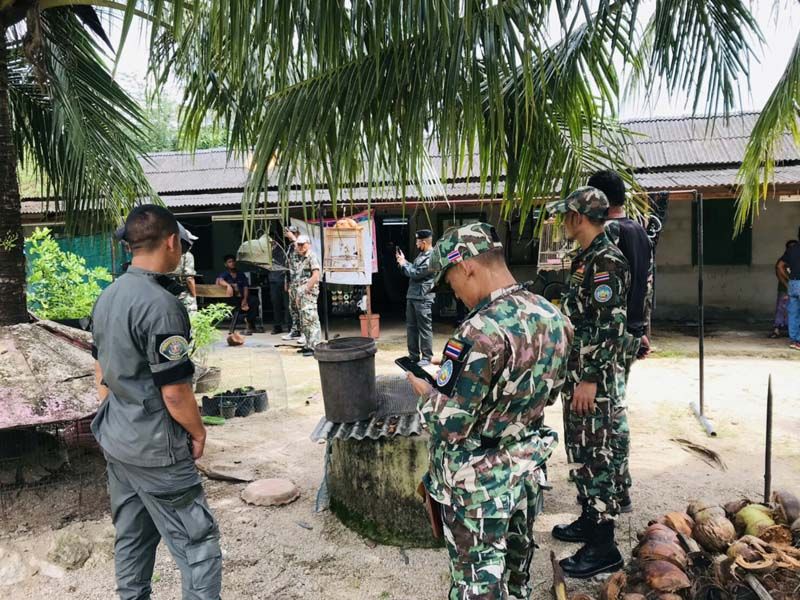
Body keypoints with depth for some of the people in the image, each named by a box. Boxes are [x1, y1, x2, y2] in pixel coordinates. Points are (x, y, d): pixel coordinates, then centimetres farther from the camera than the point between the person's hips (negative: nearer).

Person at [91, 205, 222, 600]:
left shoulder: (106, 298, 6)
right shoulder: (161, 305, -23)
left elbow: (101, 372, 14)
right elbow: (174, 391, -22)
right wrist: (198, 432, -6)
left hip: (115, 440, 9)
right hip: (156, 449, -9)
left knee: (131, 537, 20)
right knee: (197, 541, 1)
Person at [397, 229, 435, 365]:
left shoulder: (432, 258, -16)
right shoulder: (422, 254, 16)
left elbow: (415, 274, -18)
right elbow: (413, 270, 21)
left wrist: (403, 264, -4)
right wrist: (403, 261, 11)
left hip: (423, 298, -10)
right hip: (412, 296, 10)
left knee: (424, 328, -2)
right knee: (411, 327, 13)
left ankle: (426, 357, 5)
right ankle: (413, 356, 21)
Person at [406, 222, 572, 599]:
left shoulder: (482, 332, -29)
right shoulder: (554, 316, -3)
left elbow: (450, 426, -26)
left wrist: (425, 392, -6)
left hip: (479, 483, -7)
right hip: (528, 469, 8)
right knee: (516, 562, 27)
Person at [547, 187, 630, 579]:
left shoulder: (606, 260, -17)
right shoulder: (588, 258, 13)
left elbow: (612, 326, -23)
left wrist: (591, 379, -23)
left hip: (596, 377, -10)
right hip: (579, 372, 10)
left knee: (597, 454, -2)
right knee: (581, 451, 18)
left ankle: (603, 547, 9)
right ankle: (589, 521, 33)